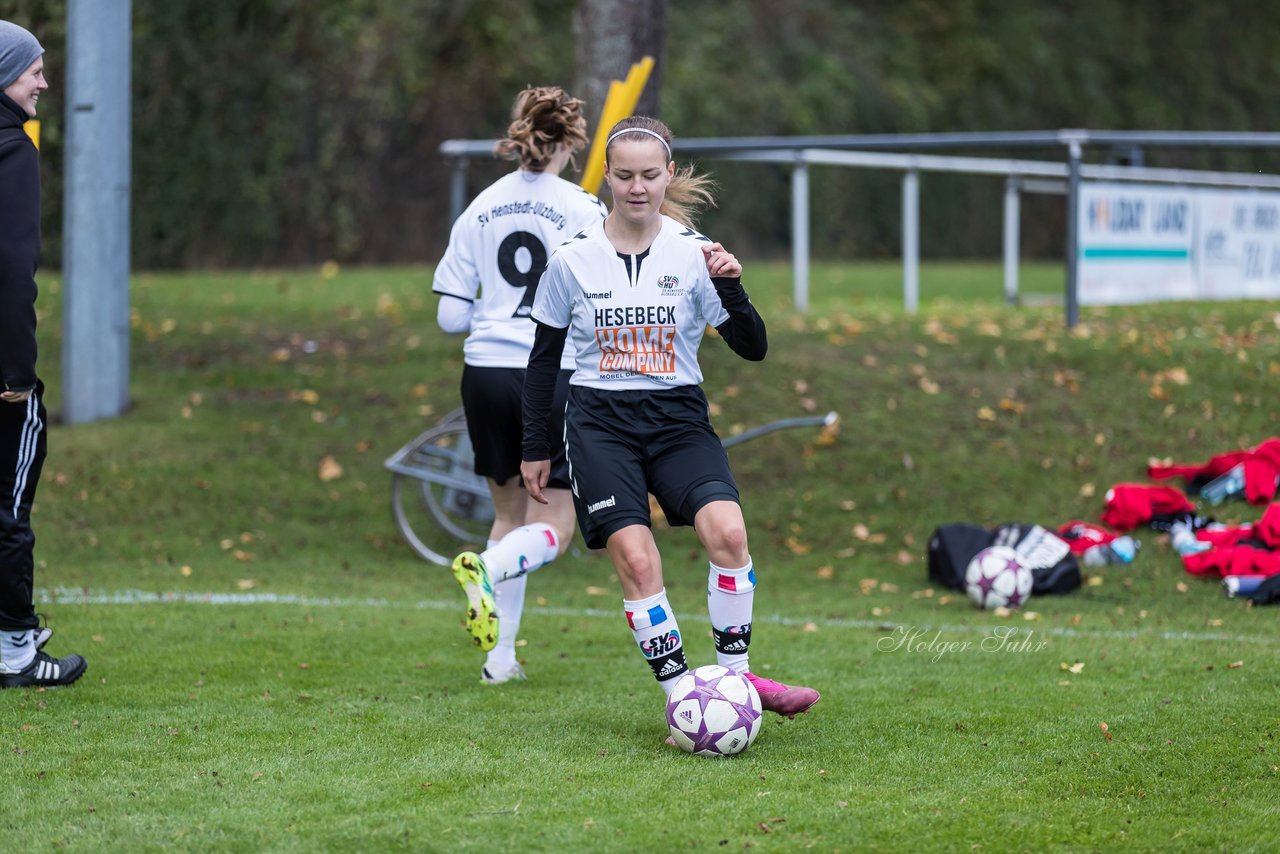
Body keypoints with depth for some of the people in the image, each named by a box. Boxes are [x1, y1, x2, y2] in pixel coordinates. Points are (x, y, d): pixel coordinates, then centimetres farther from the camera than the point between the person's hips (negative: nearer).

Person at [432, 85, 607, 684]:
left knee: (510, 512, 19)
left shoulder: (481, 209, 7)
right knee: (552, 529, 3)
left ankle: (500, 657, 12)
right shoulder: (583, 209, -5)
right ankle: (485, 568, -29)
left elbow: (450, 315, 7)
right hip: (556, 374, -4)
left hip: (486, 373, 5)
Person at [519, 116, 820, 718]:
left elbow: (752, 348, -1)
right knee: (635, 558, -19)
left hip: (678, 419, 1)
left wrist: (729, 288, -18)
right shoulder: (572, 260, 0)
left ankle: (734, 675, -10)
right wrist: (535, 447, 11)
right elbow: (544, 357, 11)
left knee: (727, 529, -24)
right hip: (599, 424, -1)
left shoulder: (694, 254, 0)